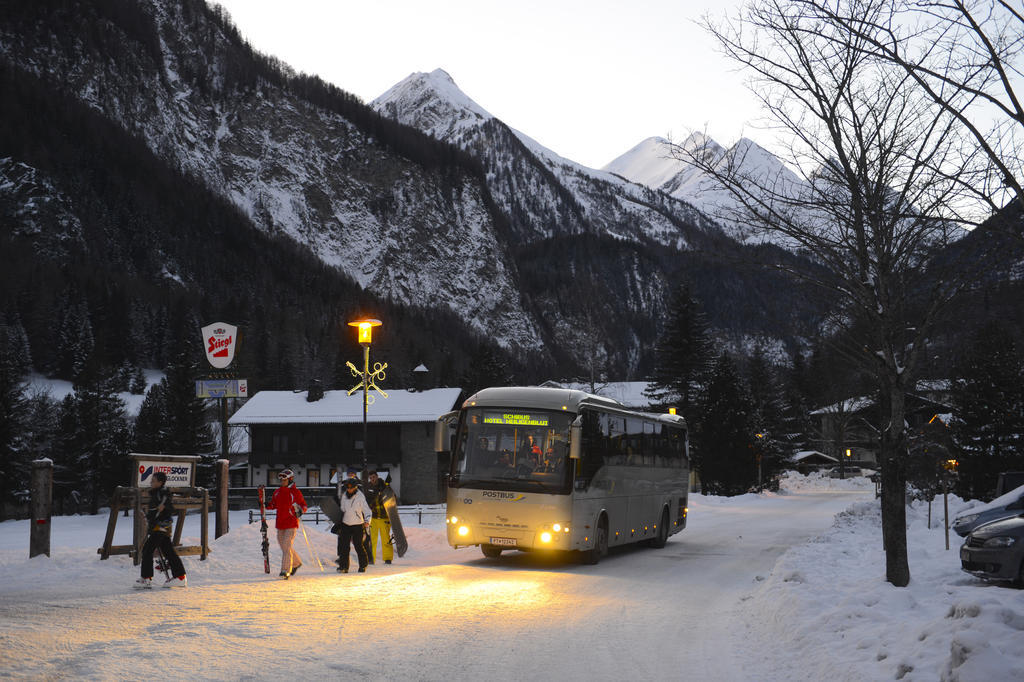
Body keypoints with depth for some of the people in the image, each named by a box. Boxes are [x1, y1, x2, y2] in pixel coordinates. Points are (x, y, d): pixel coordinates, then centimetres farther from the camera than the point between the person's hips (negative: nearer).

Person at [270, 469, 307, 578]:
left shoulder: (295, 492, -5)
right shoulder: (277, 492, 12)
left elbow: (303, 505, -1)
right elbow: (273, 505, 24)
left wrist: (300, 511, -20)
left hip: (291, 524, -7)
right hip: (280, 524, 7)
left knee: (286, 547, -13)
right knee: (283, 547, 14)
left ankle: (286, 571, -13)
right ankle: (296, 563, 36)